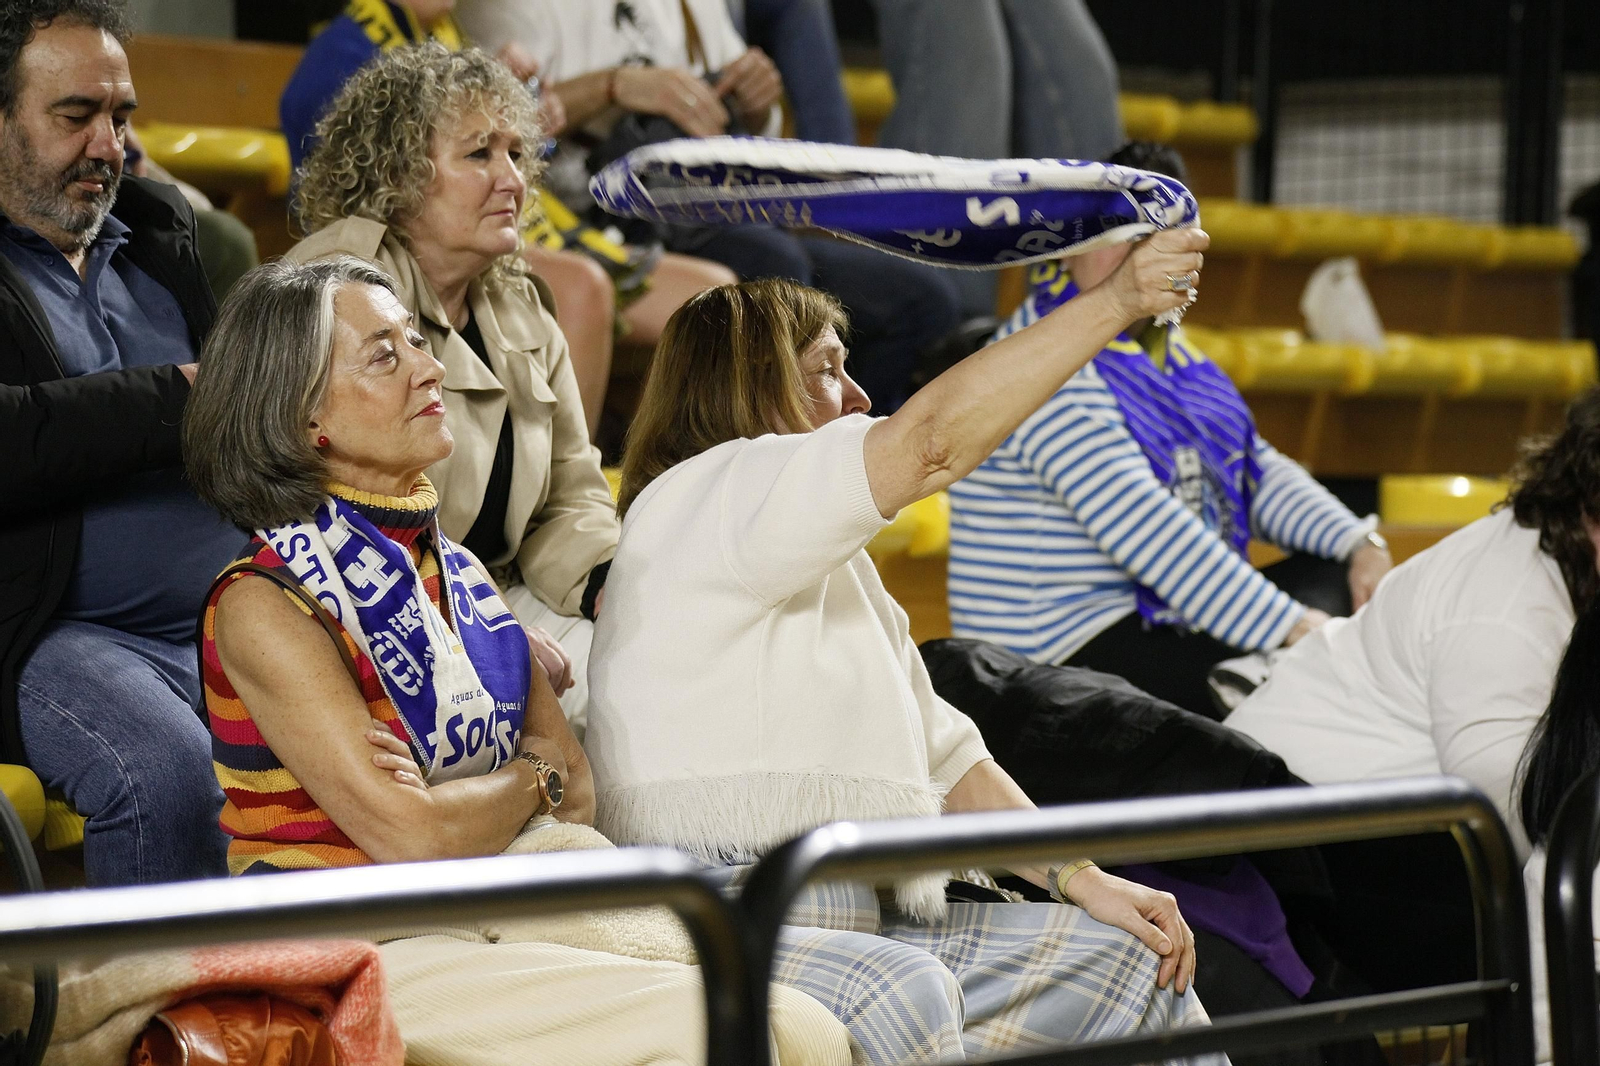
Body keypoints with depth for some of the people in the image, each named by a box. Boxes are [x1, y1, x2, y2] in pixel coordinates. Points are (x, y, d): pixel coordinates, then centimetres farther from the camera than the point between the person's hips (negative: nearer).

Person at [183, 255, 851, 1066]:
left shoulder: (455, 573, 14)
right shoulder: (263, 605, -10)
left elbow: (577, 795, 10)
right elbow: (412, 838, -16)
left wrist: (453, 797, -9)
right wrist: (529, 782, 3)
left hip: (489, 935, 7)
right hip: (366, 961, -7)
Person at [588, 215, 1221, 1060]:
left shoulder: (835, 568, 27)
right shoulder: (702, 499, -5)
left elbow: (941, 755, 23)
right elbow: (932, 441, -17)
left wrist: (1084, 880, 10)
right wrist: (1116, 300, -15)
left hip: (865, 920, 10)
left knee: (1136, 962, 6)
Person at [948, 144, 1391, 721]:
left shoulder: (1163, 351, 16)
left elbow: (1260, 473, 13)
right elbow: (1141, 527, -25)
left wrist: (1360, 544, -6)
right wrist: (1287, 627, -28)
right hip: (1076, 647, -10)